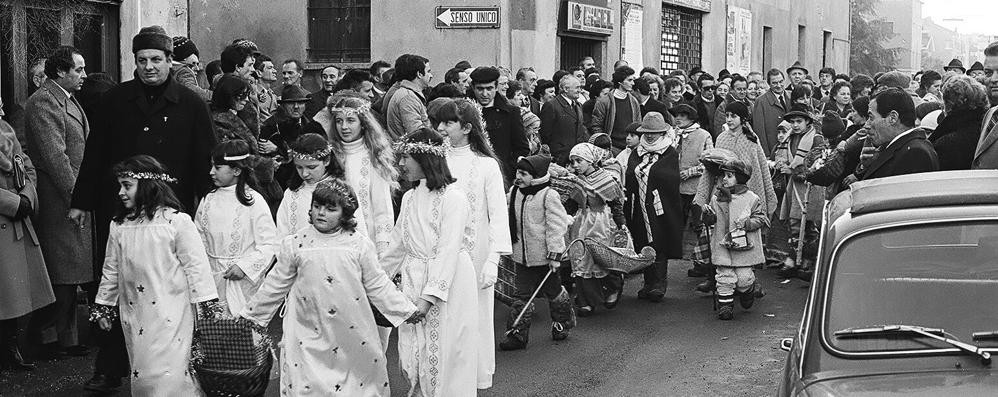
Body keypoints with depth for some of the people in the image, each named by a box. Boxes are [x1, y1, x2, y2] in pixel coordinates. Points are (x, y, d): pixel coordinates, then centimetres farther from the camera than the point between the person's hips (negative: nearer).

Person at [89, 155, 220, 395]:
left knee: (168, 373, -10)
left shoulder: (176, 221, -10)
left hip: (170, 314, -5)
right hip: (134, 317, 5)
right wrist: (102, 308, 16)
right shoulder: (119, 226, 6)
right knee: (140, 375, 9)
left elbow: (196, 266, -8)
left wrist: (207, 309, -8)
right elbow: (111, 270, 15)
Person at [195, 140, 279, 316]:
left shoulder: (254, 201, -7)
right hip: (212, 280, 4)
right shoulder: (208, 200, 8)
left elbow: (270, 245, -10)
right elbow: (199, 241, 13)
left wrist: (245, 266, -18)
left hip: (243, 283, -4)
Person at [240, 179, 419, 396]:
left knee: (361, 375, 5)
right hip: (309, 337, 0)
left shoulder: (360, 245, -2)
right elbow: (275, 286, 9)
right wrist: (250, 316, 13)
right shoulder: (294, 244, 0)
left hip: (353, 335, 0)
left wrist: (407, 311, 4)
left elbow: (377, 285, 5)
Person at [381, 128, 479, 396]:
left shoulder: (452, 197, -12)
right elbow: (398, 245, 20)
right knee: (412, 353, 6)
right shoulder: (409, 198, 11)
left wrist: (429, 295, -22)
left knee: (443, 353, -1)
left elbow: (448, 251, -17)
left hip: (447, 283, -7)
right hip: (413, 281, 7)